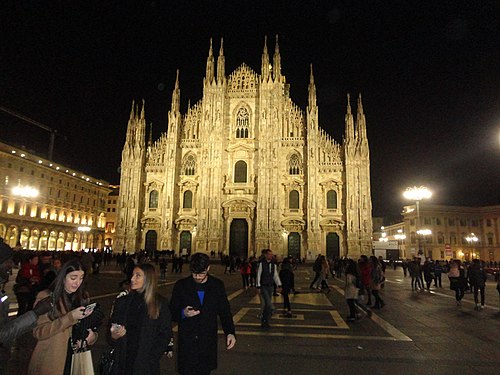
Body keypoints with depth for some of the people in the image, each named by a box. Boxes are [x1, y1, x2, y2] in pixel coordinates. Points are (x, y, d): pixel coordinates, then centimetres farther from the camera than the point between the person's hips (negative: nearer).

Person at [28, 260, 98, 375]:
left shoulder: (83, 297, 5)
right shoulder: (45, 297, -10)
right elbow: (38, 332, -18)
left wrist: (92, 335, -12)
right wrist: (70, 317, -27)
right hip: (51, 361, -4)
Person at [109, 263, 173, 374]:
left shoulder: (161, 303, -9)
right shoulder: (122, 300, 0)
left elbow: (165, 334, -6)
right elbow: (111, 326, 7)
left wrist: (153, 356, -13)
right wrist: (114, 335, -13)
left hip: (147, 361, -2)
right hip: (123, 359, 3)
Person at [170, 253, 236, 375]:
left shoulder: (217, 285, 1)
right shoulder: (181, 286, -3)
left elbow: (225, 312, 7)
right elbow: (172, 313, 2)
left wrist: (230, 332, -5)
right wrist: (183, 313, -18)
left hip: (208, 343, 2)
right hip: (187, 344, -1)